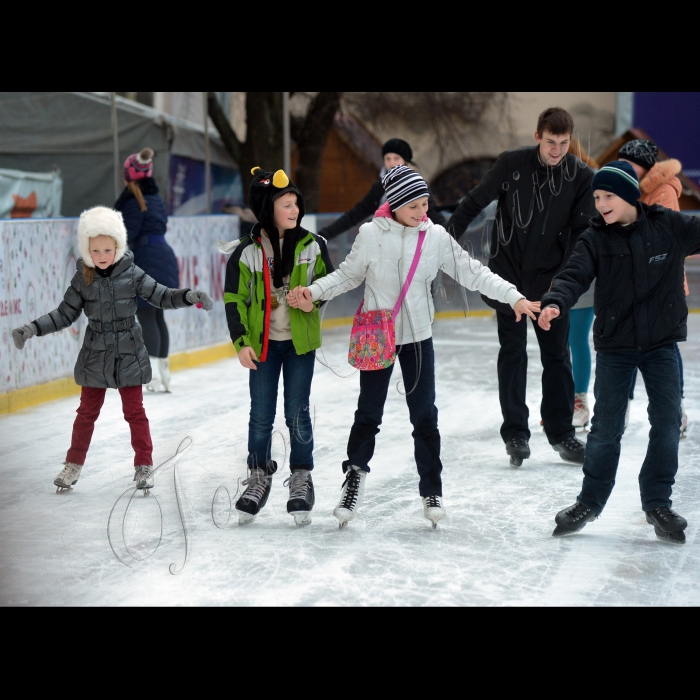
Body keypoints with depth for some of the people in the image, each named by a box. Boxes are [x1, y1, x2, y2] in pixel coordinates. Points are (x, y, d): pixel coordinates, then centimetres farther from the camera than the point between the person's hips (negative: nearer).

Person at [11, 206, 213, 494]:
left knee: (134, 411, 5)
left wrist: (189, 296, -22)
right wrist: (32, 329, -10)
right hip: (95, 356, 1)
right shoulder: (82, 279, -6)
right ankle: (74, 465, 24)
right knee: (87, 411, 12)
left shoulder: (132, 275, -9)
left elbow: (162, 296, -6)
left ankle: (144, 465, 15)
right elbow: (65, 314, -1)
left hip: (129, 356, -1)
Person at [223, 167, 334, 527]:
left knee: (297, 413, 5)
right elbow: (234, 299, -3)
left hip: (300, 341, 1)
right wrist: (241, 342, -10)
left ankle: (301, 480, 19)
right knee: (261, 415, 7)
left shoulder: (311, 245, -3)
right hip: (263, 343, 0)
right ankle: (259, 477, 25)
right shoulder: (246, 251, -8)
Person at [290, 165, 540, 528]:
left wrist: (514, 296, -12)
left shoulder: (436, 237, -7)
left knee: (424, 414, 5)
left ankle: (431, 489, 15)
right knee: (369, 412, 8)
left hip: (418, 337, 1)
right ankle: (355, 476, 27)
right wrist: (313, 292, -11)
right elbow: (348, 274, 1)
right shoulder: (371, 234, -11)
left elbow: (472, 272, -6)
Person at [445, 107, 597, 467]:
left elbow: (583, 231, -4)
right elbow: (475, 202, -3)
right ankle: (515, 433, 13)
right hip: (508, 274, -1)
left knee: (557, 356, 5)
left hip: (549, 279, 1)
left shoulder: (581, 177, -7)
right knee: (512, 353, 5)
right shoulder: (511, 163, -11)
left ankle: (562, 433, 16)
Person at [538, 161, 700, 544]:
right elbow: (574, 274, -17)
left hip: (661, 343, 0)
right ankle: (590, 501, 21)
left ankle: (658, 503, 17)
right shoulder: (596, 238, -6)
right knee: (606, 427, 6)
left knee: (667, 423, 2)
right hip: (614, 346, 0)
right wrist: (554, 303, -36)